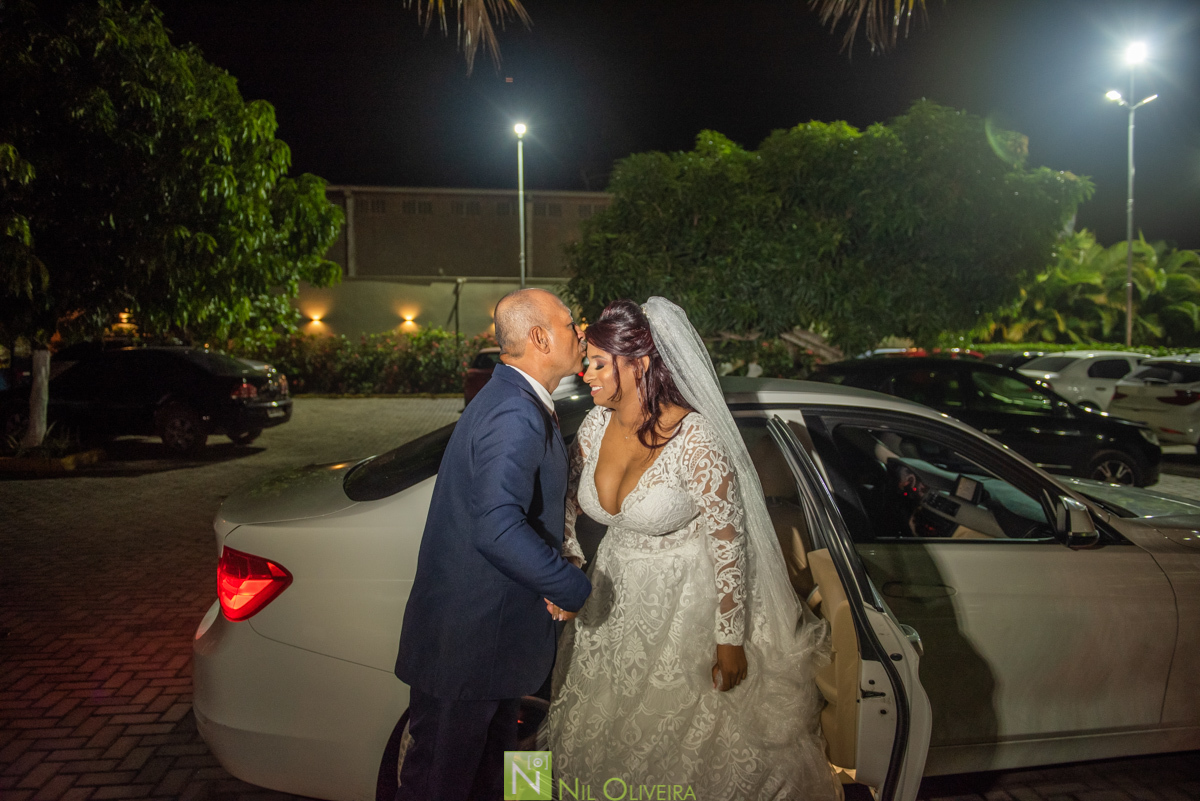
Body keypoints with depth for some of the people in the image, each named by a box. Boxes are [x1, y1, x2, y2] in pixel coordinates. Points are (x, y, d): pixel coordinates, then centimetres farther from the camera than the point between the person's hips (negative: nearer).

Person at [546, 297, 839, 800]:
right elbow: (570, 499, 7)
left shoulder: (694, 439, -27)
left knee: (686, 738, 14)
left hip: (686, 603, -6)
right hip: (615, 595, 6)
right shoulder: (596, 425, -9)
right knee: (607, 737, 22)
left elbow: (728, 541, -20)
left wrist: (731, 640, -16)